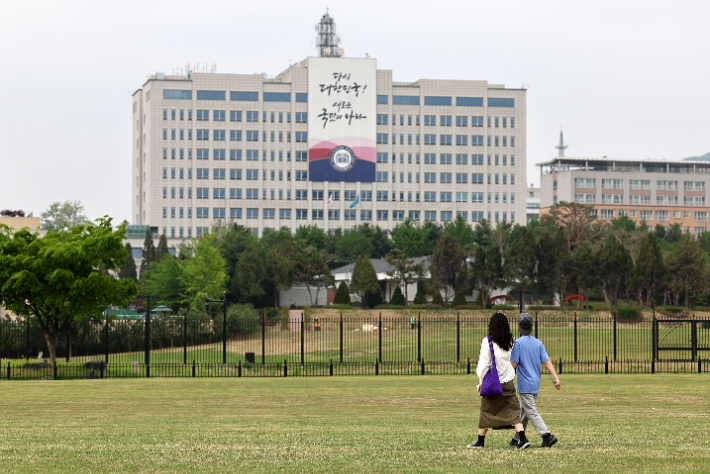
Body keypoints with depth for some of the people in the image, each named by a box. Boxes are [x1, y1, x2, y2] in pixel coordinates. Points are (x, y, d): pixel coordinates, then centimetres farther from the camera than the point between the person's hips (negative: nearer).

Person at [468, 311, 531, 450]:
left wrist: (481, 381, 0)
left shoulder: (488, 341, -12)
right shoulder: (510, 340, 0)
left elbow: (484, 363, -11)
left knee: (486, 411, 10)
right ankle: (522, 438, -13)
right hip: (508, 382, 3)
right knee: (513, 411, 2)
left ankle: (480, 441, 20)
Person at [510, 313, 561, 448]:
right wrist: (556, 378, -6)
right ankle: (517, 439, 24)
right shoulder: (539, 343, 7)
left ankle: (547, 436, -21)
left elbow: (513, 364, -12)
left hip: (525, 385, -7)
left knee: (531, 412, -9)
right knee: (524, 411, 17)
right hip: (536, 384, 7)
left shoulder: (518, 343, -10)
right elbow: (547, 361, -1)